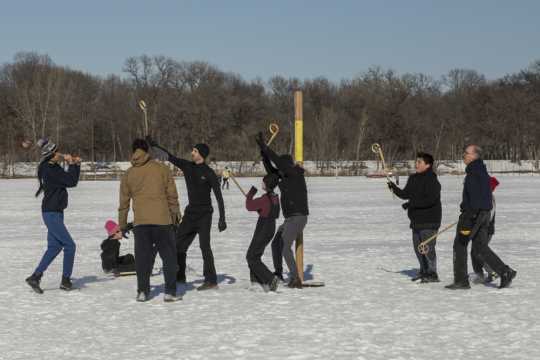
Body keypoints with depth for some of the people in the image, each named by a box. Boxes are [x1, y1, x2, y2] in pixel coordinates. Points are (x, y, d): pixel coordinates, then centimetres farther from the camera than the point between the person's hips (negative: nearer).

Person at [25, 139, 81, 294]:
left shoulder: (55, 168, 12)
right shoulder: (49, 170, -18)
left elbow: (73, 181, 16)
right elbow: (71, 181, -19)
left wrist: (76, 164, 4)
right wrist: (71, 164, -9)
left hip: (55, 213, 10)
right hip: (51, 213, -10)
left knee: (54, 247, 12)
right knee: (69, 245, -6)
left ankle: (35, 277, 13)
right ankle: (66, 280, 2)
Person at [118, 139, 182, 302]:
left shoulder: (128, 174, 5)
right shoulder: (162, 169, 1)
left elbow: (124, 202, 10)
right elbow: (172, 195, 3)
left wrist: (122, 225, 19)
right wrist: (176, 213, 17)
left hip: (140, 222, 2)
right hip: (162, 219, -1)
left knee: (142, 256, 10)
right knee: (168, 255, 6)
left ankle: (142, 291, 9)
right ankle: (170, 292, 1)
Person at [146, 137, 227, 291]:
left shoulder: (209, 173, -13)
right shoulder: (187, 166, 4)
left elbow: (219, 196, -14)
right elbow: (171, 157, 11)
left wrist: (222, 218, -20)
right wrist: (155, 145, 6)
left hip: (204, 214, -7)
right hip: (190, 213, 7)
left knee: (204, 245, -17)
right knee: (178, 243, 12)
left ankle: (211, 280, -18)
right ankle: (179, 276, 26)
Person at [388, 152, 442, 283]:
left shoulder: (432, 181, -15)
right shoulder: (413, 179, 12)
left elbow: (430, 199, -24)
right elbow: (405, 194, 15)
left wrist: (412, 203, -24)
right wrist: (394, 188, -1)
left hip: (429, 220, -9)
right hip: (417, 219, 9)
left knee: (427, 247, -9)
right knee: (418, 247, 14)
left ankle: (432, 274, -2)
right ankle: (424, 271, 27)